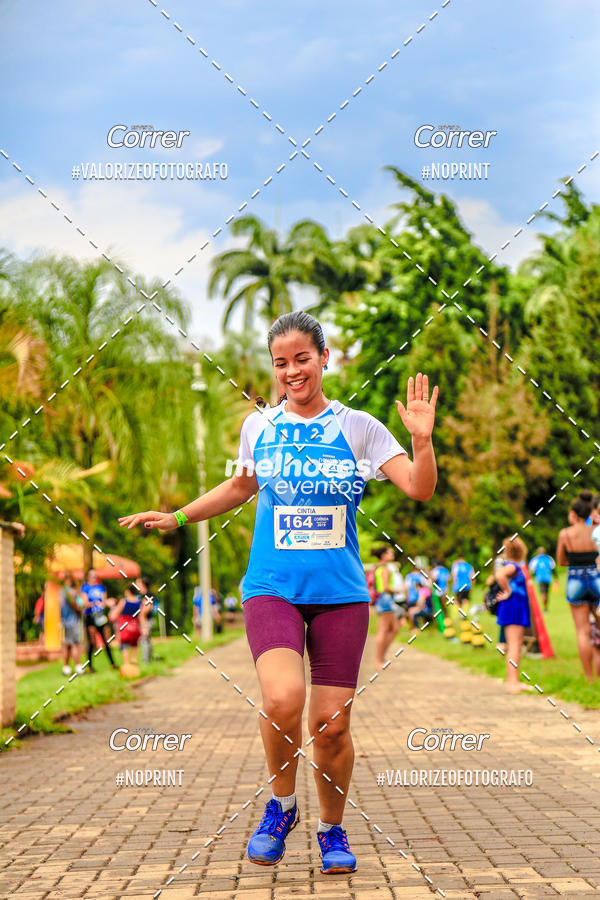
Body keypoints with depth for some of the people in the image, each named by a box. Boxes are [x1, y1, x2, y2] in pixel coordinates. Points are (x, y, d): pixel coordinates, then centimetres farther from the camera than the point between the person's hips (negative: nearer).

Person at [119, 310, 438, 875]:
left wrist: (422, 439, -21)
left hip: (340, 594, 0)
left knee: (331, 724, -1)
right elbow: (240, 487, 27)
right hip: (272, 589, 0)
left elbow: (420, 489, -4)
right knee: (282, 700, -24)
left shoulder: (358, 427, 1)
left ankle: (332, 829, 26)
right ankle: (281, 806, 3)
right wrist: (177, 517, 21)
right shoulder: (257, 427, 8)